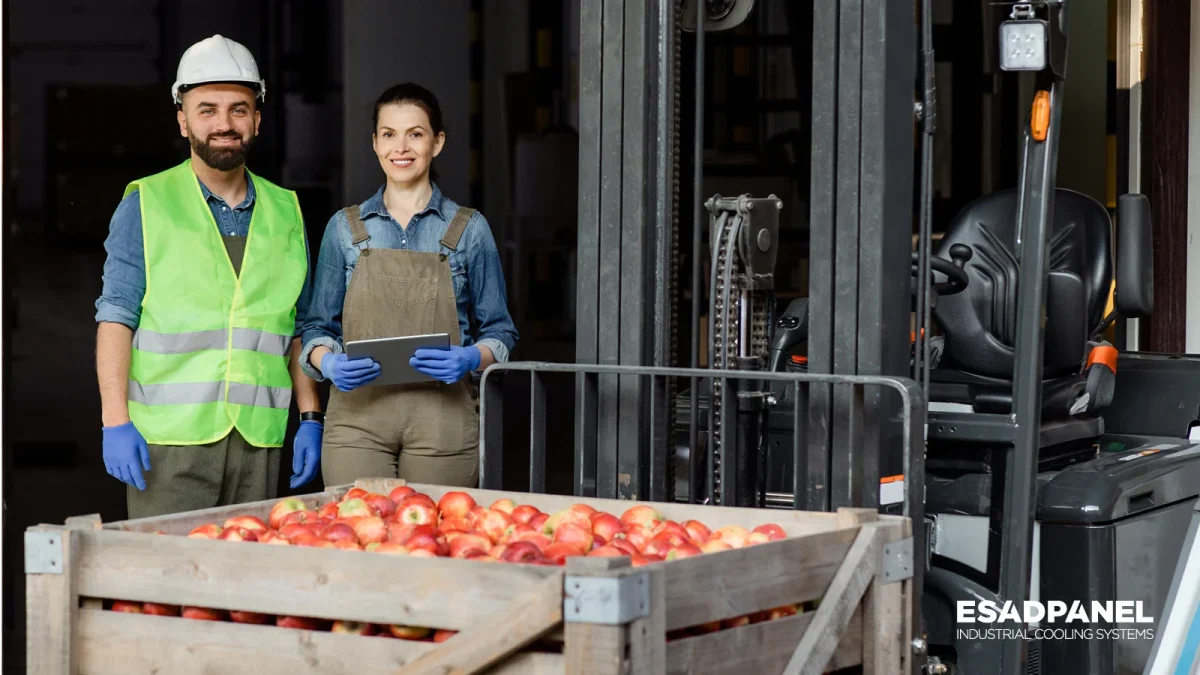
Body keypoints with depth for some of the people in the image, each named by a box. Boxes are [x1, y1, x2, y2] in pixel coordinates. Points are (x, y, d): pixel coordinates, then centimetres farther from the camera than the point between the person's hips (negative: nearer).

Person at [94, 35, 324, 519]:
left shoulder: (284, 212, 13)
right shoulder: (147, 206, 3)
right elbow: (116, 316, -2)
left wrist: (310, 418, 9)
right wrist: (115, 420, -10)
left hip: (259, 439, 3)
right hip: (168, 440, -3)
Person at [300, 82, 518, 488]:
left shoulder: (469, 229, 7)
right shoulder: (344, 228, 10)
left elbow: (498, 332, 8)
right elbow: (319, 326, 13)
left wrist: (470, 359, -13)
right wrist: (328, 362, -9)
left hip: (441, 422, -1)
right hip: (358, 414, 1)